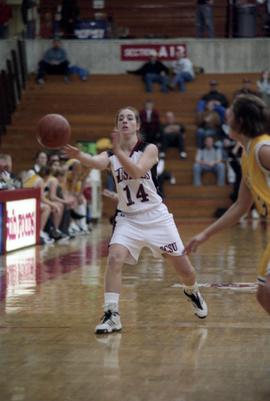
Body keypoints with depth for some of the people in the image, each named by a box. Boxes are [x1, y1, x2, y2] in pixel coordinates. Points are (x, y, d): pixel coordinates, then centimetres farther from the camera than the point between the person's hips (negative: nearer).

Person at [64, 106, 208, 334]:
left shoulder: (149, 149, -7)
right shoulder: (111, 155, -2)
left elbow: (137, 171, -27)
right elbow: (96, 162, -27)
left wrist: (118, 151, -40)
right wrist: (78, 155, -49)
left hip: (156, 216, -1)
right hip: (128, 219, 1)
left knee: (184, 268, 7)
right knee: (115, 258, -25)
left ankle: (193, 292, 42)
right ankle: (111, 315, -21)